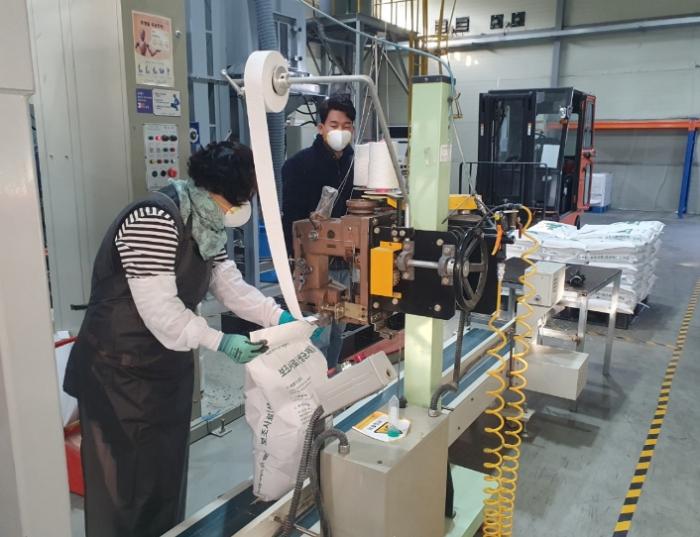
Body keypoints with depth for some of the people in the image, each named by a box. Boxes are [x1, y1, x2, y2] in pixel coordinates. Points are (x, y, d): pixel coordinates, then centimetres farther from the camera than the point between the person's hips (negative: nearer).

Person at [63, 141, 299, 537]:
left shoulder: (208, 226, 4)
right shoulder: (153, 220, -26)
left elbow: (231, 285, 3)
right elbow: (159, 308, -29)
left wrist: (279, 317, -8)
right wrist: (220, 342, -27)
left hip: (169, 363, 9)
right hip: (120, 369, -9)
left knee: (168, 470, 20)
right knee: (125, 478, 5)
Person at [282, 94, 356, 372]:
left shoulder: (355, 164, 6)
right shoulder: (300, 164, -9)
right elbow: (291, 216, -12)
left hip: (345, 261, 6)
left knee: (338, 329, 16)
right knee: (319, 333, -3)